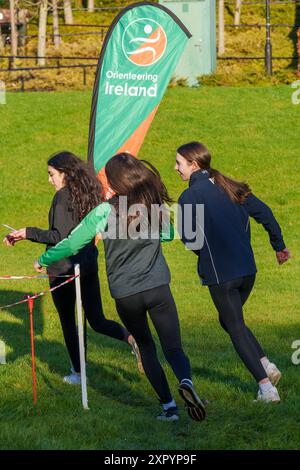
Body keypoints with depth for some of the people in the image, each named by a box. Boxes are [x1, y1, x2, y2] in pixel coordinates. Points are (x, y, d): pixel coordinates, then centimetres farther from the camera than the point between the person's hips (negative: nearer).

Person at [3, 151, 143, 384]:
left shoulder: (63, 196, -14)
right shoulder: (87, 194, 10)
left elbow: (60, 236, -20)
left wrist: (28, 233, -15)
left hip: (64, 268, -7)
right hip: (89, 266, 7)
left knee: (67, 321, 9)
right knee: (97, 320, 10)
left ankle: (78, 373, 15)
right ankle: (132, 338, -16)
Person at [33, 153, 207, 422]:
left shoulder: (105, 212, -7)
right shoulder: (154, 207, 3)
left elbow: (72, 244, -1)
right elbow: (167, 234, 24)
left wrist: (43, 261, 14)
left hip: (125, 295, -1)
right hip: (158, 288, 1)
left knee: (146, 347, 18)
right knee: (173, 348, 3)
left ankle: (168, 405, 12)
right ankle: (186, 381, -29)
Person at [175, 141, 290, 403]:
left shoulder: (190, 196, -11)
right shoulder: (231, 188, 9)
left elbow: (190, 239, -14)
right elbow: (264, 212, 9)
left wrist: (205, 254, 7)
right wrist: (279, 245, 20)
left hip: (219, 273, -7)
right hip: (248, 270, 7)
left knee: (235, 327, 4)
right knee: (229, 320, 24)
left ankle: (267, 389, -1)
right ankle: (267, 366, 8)